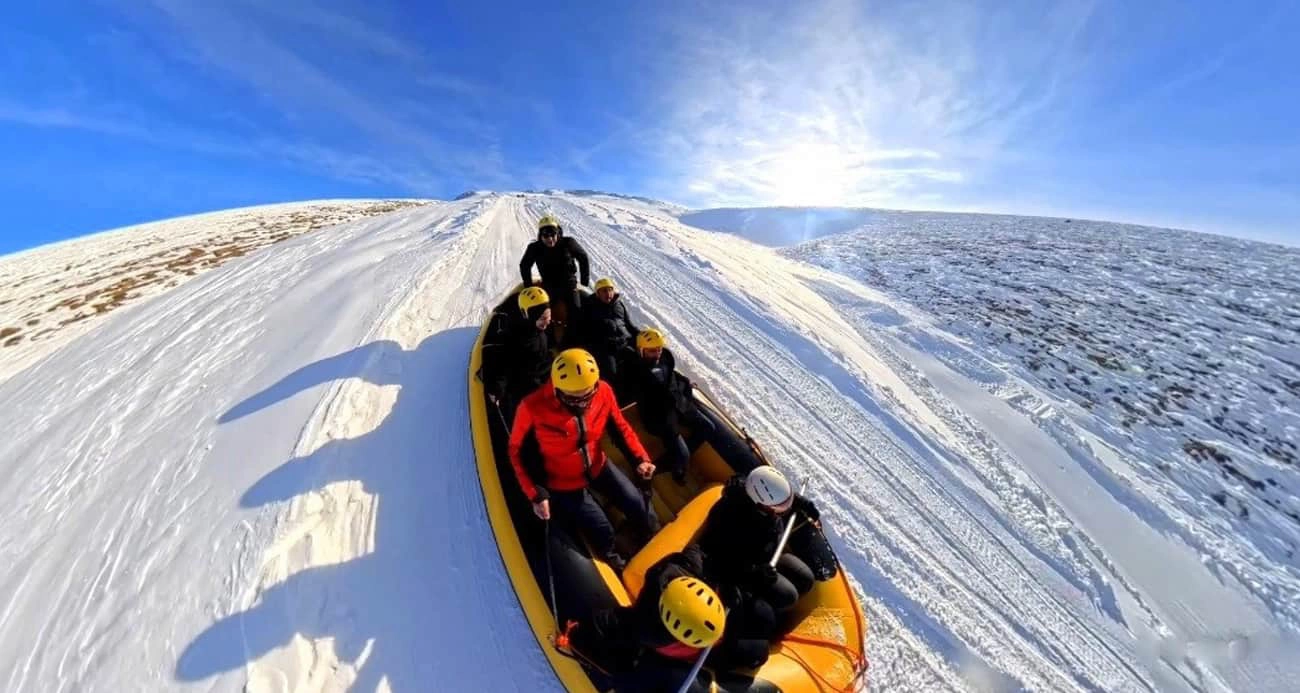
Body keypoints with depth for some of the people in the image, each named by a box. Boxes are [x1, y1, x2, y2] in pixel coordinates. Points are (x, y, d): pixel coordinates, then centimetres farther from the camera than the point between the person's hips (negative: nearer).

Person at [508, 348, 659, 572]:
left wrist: (639, 458, -19)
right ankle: (611, 559, 39)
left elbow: (620, 427, -7)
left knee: (638, 503, 9)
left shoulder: (603, 391, -23)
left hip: (598, 466, 3)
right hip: (563, 483, -3)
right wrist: (536, 494, -19)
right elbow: (518, 452, -15)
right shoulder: (533, 407, -31)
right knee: (602, 531, -1)